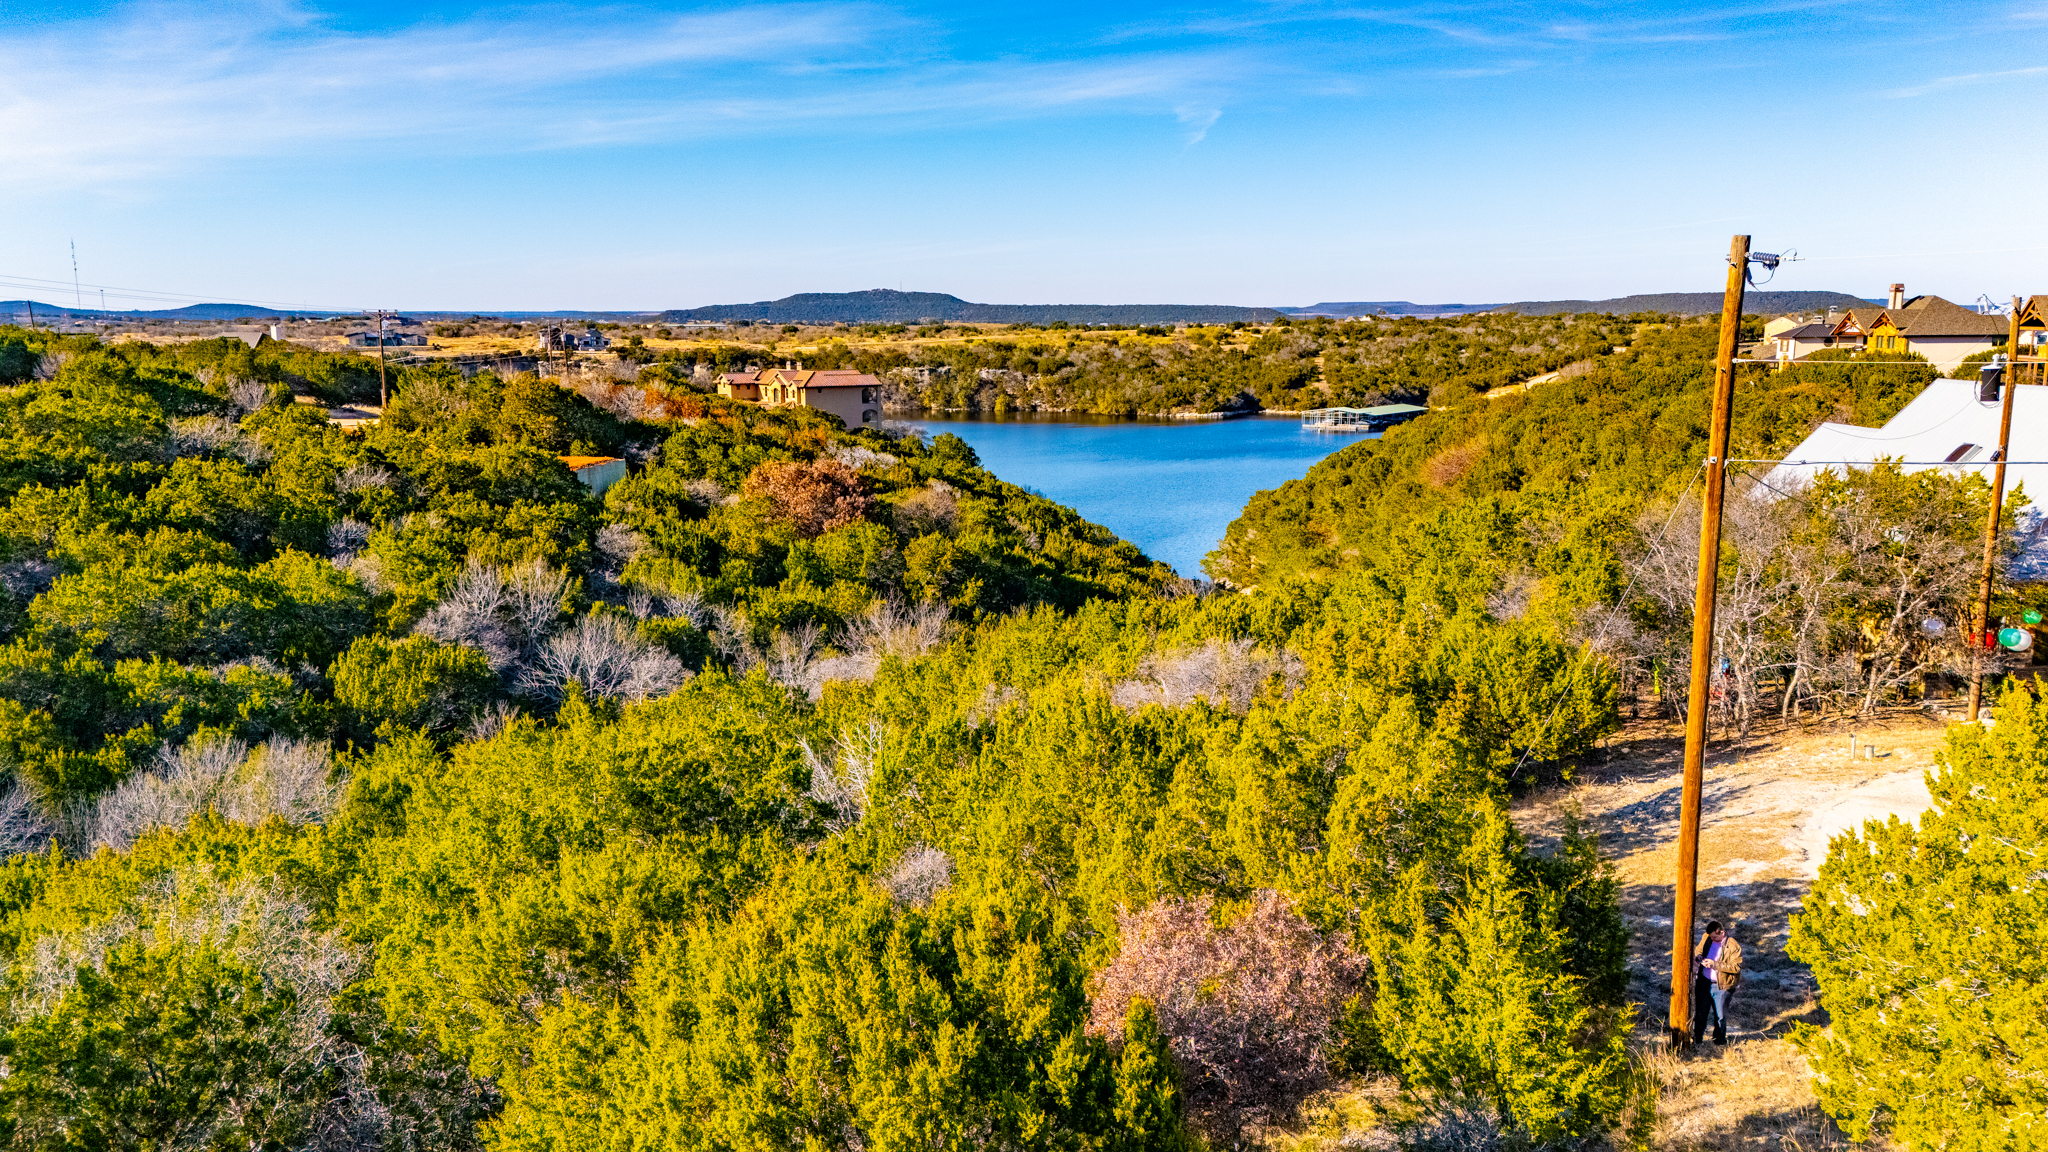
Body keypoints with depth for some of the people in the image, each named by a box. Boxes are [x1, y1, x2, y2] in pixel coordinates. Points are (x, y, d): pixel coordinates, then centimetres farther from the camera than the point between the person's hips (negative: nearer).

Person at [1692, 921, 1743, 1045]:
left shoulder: (1733, 946, -15)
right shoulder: (1706, 938, 1)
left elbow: (1736, 967, -19)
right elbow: (1698, 950, 18)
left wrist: (1715, 964, -24)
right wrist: (1698, 957, -6)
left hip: (1721, 986, -4)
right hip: (1704, 982, 4)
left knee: (1720, 1015, 10)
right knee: (1700, 1012, 8)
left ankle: (1719, 1040, 29)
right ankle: (1696, 1039, 19)